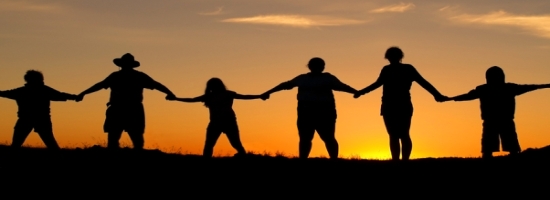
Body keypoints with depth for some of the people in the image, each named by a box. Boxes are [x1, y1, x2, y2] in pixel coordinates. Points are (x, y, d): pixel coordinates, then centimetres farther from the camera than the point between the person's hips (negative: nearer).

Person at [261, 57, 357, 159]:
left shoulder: (328, 78, 7)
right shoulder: (302, 78, 17)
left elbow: (342, 86, -1)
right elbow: (285, 85, 23)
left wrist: (357, 92, -14)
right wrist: (268, 92, 26)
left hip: (324, 112, -4)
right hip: (306, 112, 4)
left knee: (328, 138, -7)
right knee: (305, 138, 1)